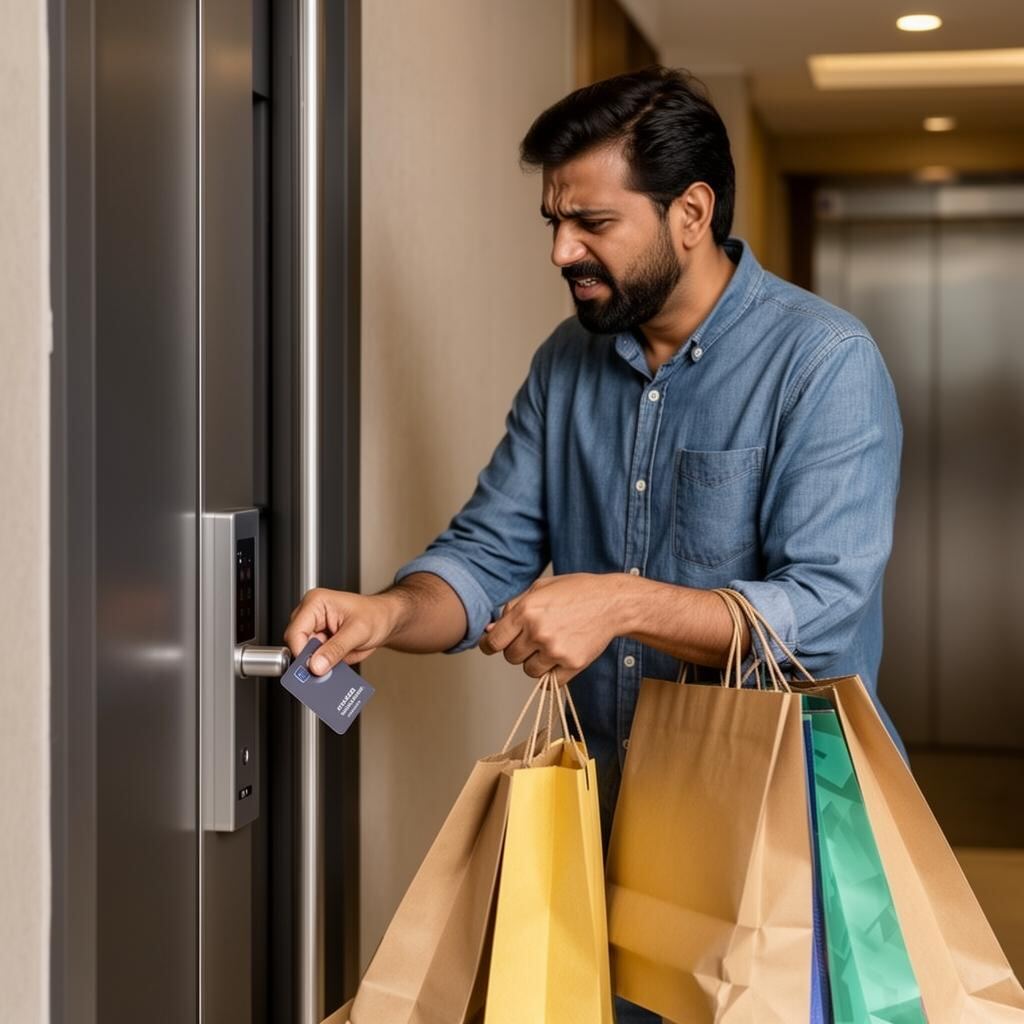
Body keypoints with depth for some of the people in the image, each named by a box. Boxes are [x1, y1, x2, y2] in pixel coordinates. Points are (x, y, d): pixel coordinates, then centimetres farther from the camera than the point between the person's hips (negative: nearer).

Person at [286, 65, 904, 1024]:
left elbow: (822, 613, -22)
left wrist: (622, 603, -32)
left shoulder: (825, 361, -14)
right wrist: (387, 613, -16)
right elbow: (489, 554, 4)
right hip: (603, 803, 5)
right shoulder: (566, 364, 6)